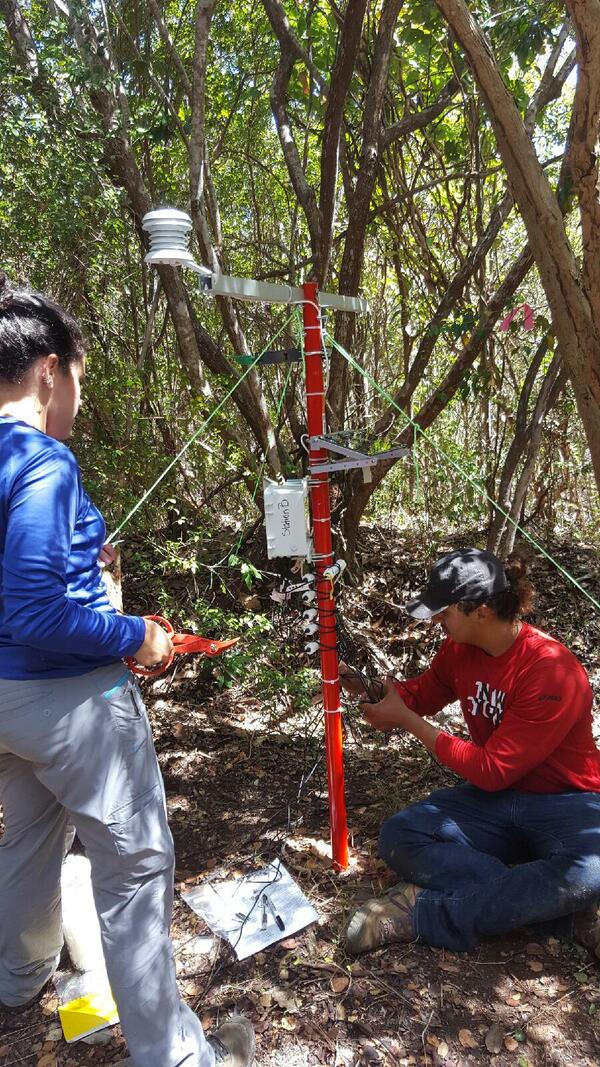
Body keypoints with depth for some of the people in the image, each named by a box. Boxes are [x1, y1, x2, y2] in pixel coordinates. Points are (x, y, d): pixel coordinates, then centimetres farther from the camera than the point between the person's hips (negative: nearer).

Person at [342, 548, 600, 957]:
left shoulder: (553, 671, -24)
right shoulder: (459, 650, -4)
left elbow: (492, 771, -21)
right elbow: (421, 695, 17)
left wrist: (405, 719, -17)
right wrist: (365, 684, -4)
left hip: (565, 802, -5)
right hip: (496, 800, 6)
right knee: (399, 836, -19)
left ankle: (424, 914, -24)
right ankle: (566, 914, -20)